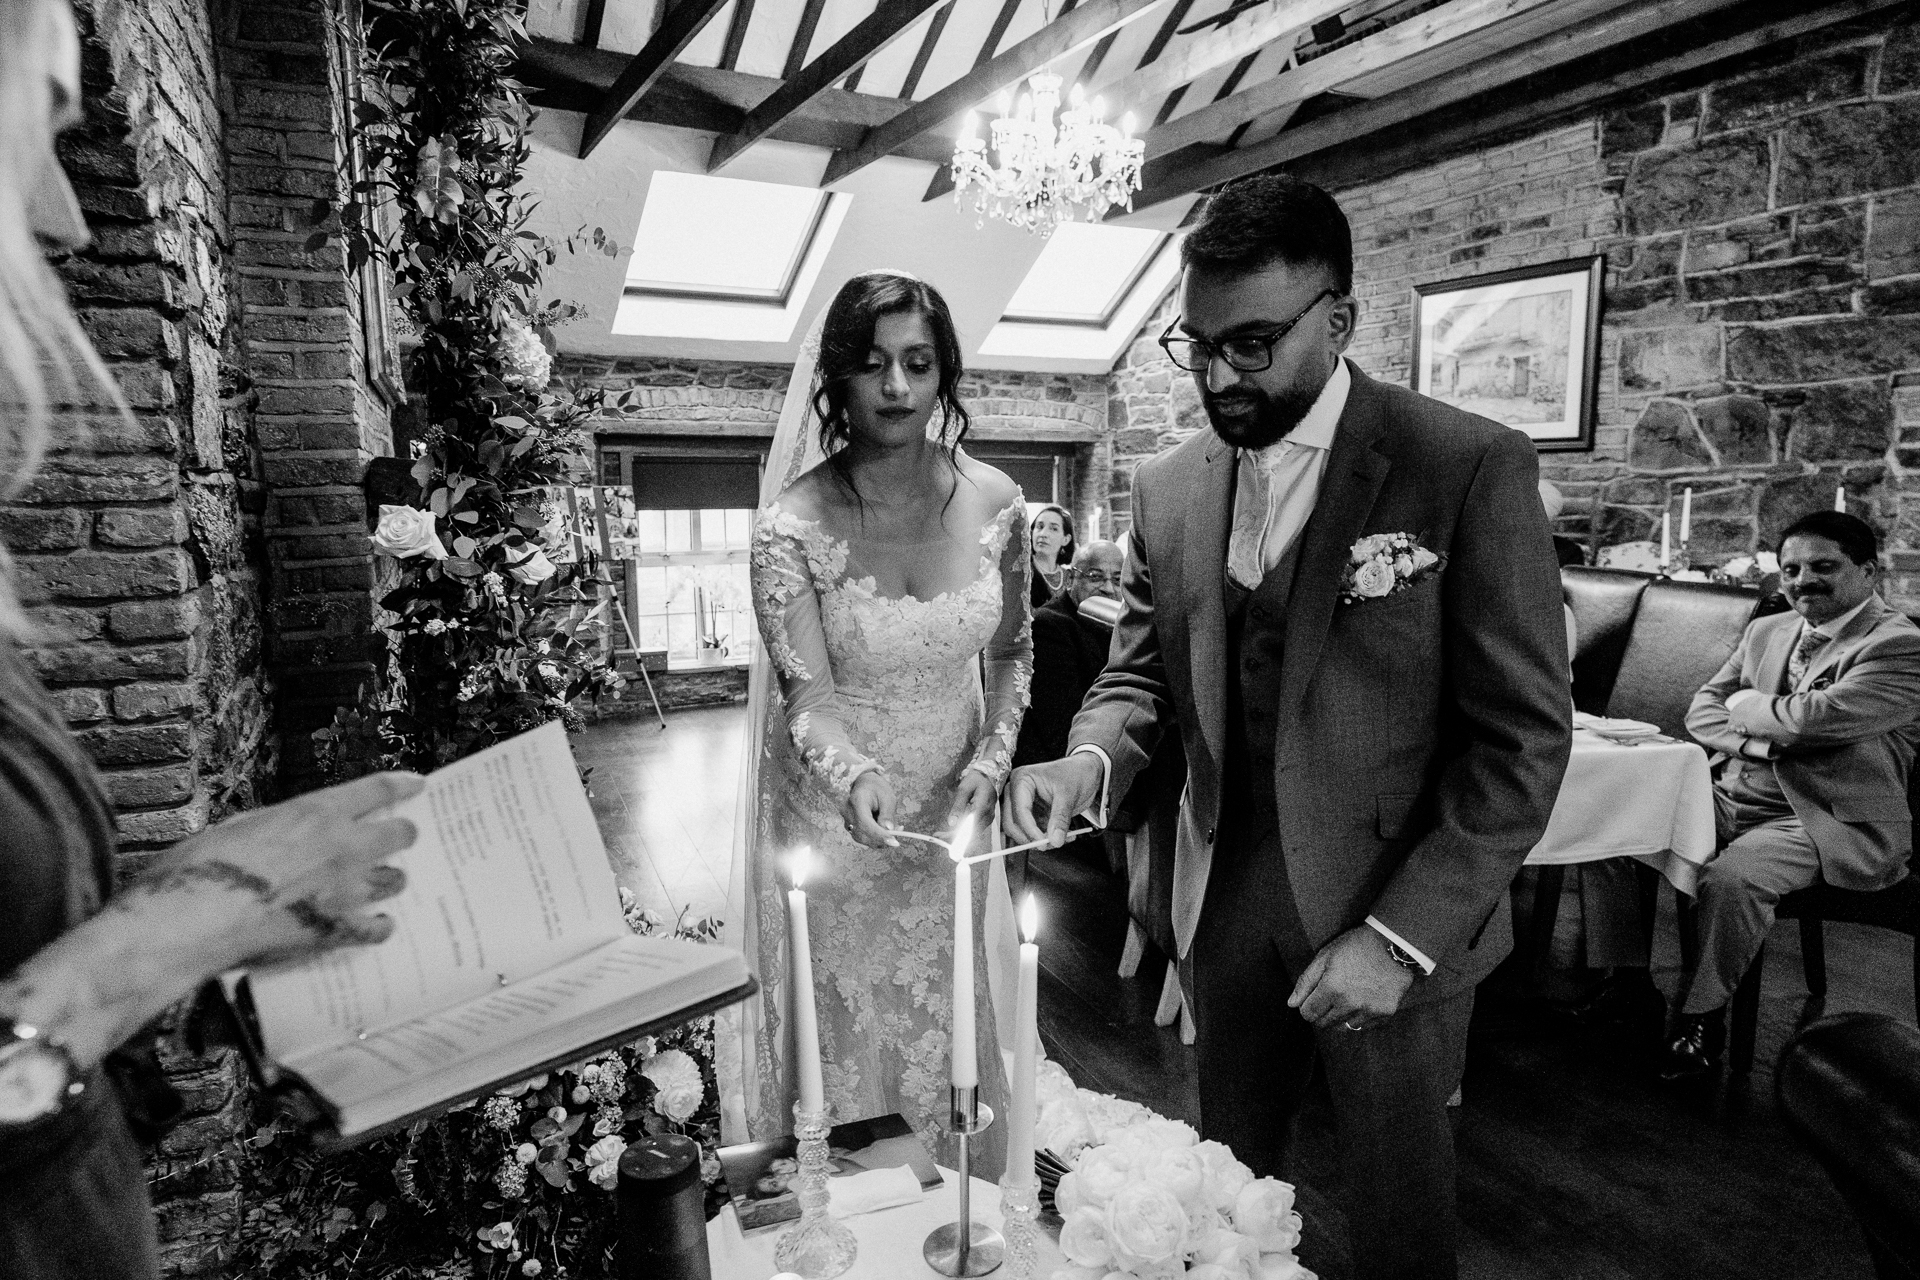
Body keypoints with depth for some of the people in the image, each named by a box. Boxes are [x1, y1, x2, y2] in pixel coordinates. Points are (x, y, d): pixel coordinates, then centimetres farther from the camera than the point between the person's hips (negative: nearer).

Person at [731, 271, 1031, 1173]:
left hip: (951, 807, 3)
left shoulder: (994, 502, -8)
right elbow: (807, 693, -21)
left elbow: (1011, 651, 4)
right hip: (834, 812, -3)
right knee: (842, 1022, 13)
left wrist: (992, 759, -9)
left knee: (952, 1017, 19)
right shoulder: (791, 526, -18)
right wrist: (857, 777, -40)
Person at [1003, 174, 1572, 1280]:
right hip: (1228, 904, 4)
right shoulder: (1169, 488, 1)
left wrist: (1399, 936, -19)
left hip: (1400, 916, -3)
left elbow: (1524, 738, -14)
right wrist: (1090, 760, -15)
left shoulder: (1473, 468, -14)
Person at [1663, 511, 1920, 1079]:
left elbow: (1812, 718, -23)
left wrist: (1744, 704, -3)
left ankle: (1702, 1018, -13)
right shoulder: (1766, 631, 15)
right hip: (1737, 799, 7)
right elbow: (1703, 708, 11)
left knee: (1729, 877, -33)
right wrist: (1761, 741, -9)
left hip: (1832, 822, -7)